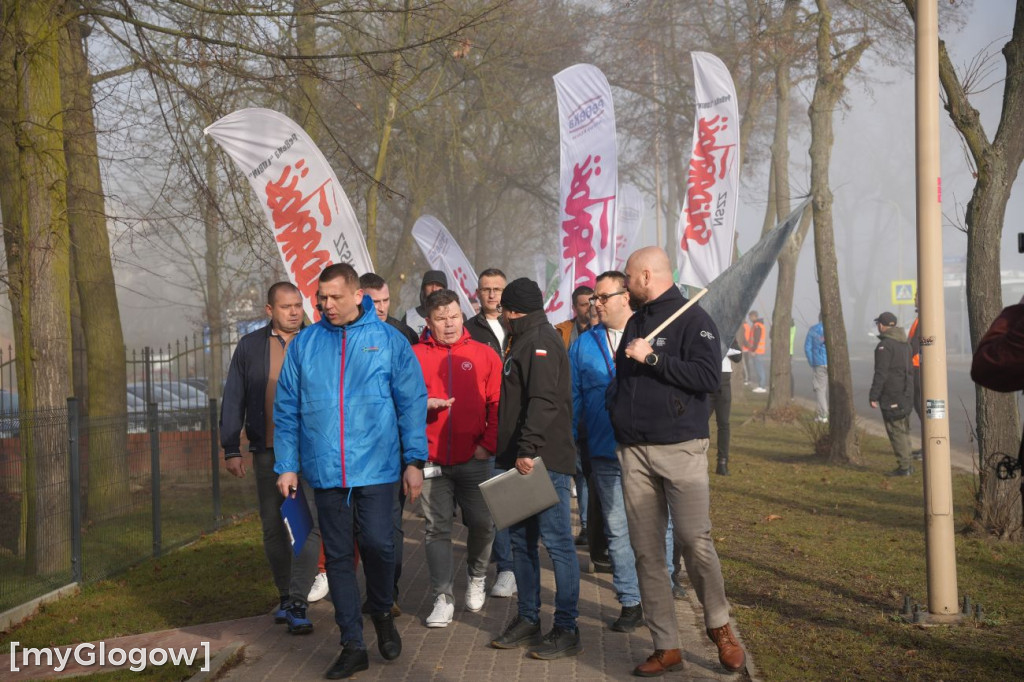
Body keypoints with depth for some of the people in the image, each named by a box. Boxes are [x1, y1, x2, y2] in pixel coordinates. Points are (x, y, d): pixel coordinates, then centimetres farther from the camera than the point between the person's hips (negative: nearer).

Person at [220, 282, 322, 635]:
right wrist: (231, 449, 2)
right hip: (267, 451, 2)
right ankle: (286, 595, 23)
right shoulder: (250, 346, 7)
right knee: (273, 528, 9)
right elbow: (233, 400, 8)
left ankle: (297, 603, -10)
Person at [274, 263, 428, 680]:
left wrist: (414, 461, -3)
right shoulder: (304, 344, 5)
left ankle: (382, 613, 24)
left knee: (378, 544, -7)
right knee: (338, 556, 6)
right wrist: (287, 466, 4)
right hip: (325, 470, 2)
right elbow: (287, 410, 8)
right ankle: (353, 645, 16)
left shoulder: (388, 341, 0)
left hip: (376, 468, -2)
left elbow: (412, 404, 0)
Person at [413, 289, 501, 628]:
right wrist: (423, 404, -15)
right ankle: (443, 599, 4)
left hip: (475, 460, 0)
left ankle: (477, 578, 28)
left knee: (482, 523, 2)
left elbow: (498, 405, 3)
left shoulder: (484, 355, 5)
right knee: (437, 528, 0)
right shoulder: (415, 356, 5)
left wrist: (488, 444, -5)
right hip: (433, 460, 0)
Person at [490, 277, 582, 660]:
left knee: (557, 542, -6)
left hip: (545, 460, -10)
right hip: (523, 460, 10)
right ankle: (528, 618, 23)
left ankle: (567, 629, -2)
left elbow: (544, 401, -24)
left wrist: (529, 450, -29)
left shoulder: (540, 341, -12)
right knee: (520, 539, 14)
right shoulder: (524, 341, 20)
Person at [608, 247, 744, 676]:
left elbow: (709, 377, -16)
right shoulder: (635, 324, 18)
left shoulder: (692, 319, -4)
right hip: (634, 452, 7)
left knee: (695, 543, -10)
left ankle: (719, 627, 11)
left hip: (681, 448, -6)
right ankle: (666, 647, 8)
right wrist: (615, 414, 13)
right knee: (646, 553, 3)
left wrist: (653, 358, -17)